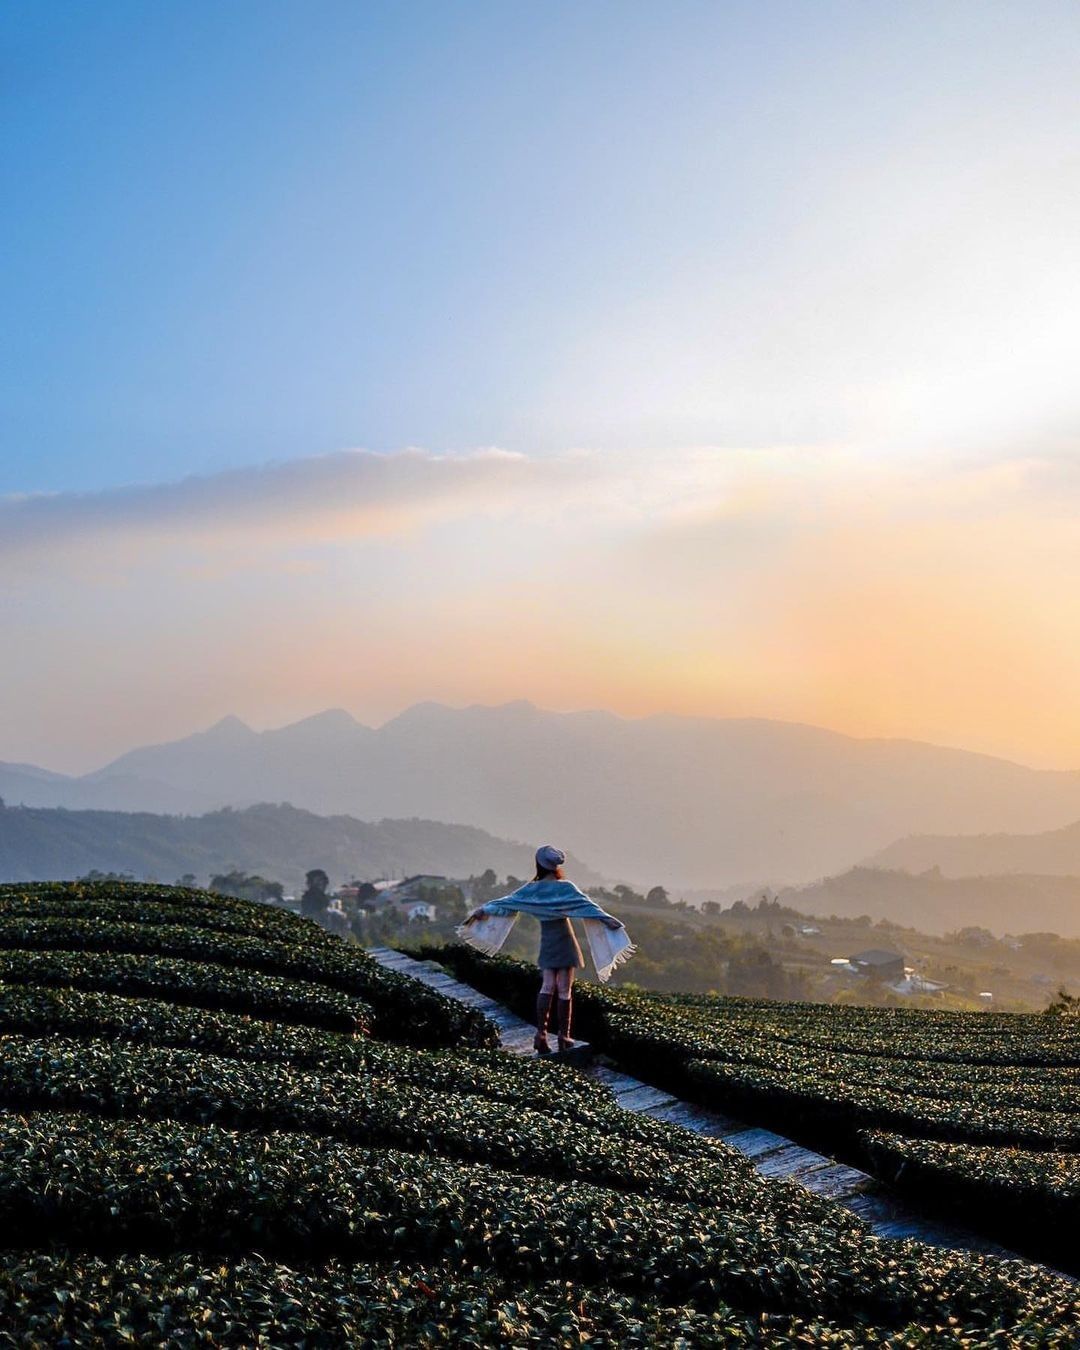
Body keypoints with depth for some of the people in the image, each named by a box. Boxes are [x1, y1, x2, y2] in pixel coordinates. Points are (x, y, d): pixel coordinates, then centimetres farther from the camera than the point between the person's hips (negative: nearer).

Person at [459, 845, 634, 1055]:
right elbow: (586, 906, -17)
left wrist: (482, 910, 19)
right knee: (564, 990, 1)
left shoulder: (532, 889, 0)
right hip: (564, 941, -3)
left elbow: (506, 901, 8)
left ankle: (541, 1033, -4)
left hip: (546, 943, 3)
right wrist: (607, 919, -17)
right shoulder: (565, 888, -9)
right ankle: (564, 1036, 4)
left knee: (547, 987, 7)